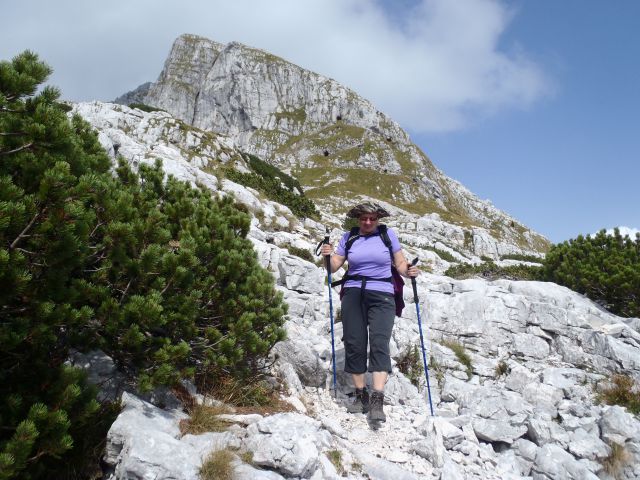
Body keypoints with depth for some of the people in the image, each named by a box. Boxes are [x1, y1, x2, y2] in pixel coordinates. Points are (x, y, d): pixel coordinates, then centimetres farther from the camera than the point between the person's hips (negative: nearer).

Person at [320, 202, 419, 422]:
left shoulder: (387, 234, 8)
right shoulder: (349, 237, 11)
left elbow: (400, 263, 9)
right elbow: (334, 266, 11)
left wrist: (408, 271, -12)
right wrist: (329, 255, -9)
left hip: (382, 296, -2)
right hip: (353, 294, 2)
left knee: (379, 343, -15)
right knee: (354, 344, 0)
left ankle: (377, 401, -19)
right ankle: (360, 395, 12)